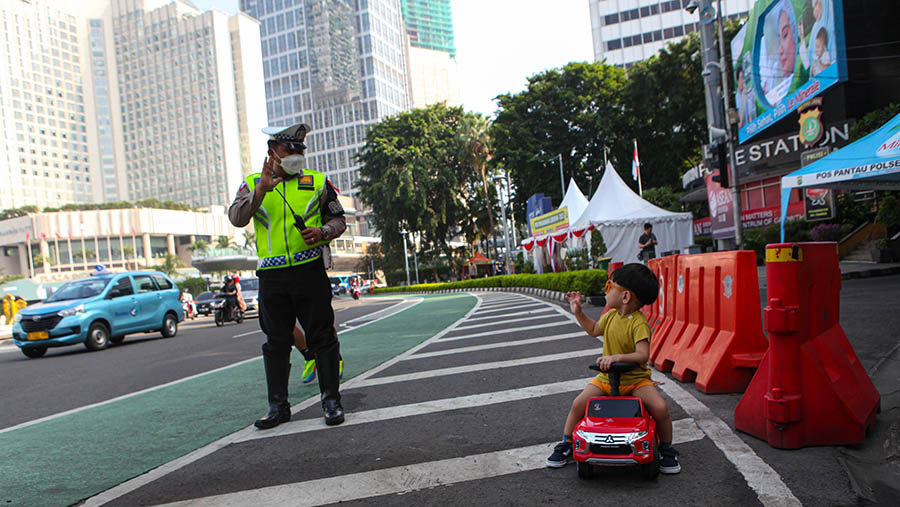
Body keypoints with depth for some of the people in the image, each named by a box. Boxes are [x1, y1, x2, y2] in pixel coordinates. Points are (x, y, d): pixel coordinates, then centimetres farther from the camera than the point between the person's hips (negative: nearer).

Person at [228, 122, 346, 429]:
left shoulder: (318, 182, 9)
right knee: (276, 342, 8)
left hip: (310, 270, -1)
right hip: (272, 277, 1)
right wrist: (260, 191, -20)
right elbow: (236, 218, -6)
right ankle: (278, 405, 18)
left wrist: (322, 232, -8)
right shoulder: (252, 184, 10)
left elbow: (338, 219, 13)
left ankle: (331, 399, 12)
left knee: (322, 337, 1)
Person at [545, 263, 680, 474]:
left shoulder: (638, 323, -20)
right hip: (606, 378, 5)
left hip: (635, 379, -5)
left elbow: (642, 355, -31)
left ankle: (667, 450, 4)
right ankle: (566, 445, 10)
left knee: (660, 407, -23)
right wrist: (578, 312, 13)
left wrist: (617, 357, -44)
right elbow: (594, 330, 22)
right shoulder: (611, 315, 2)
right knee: (578, 403, -9)